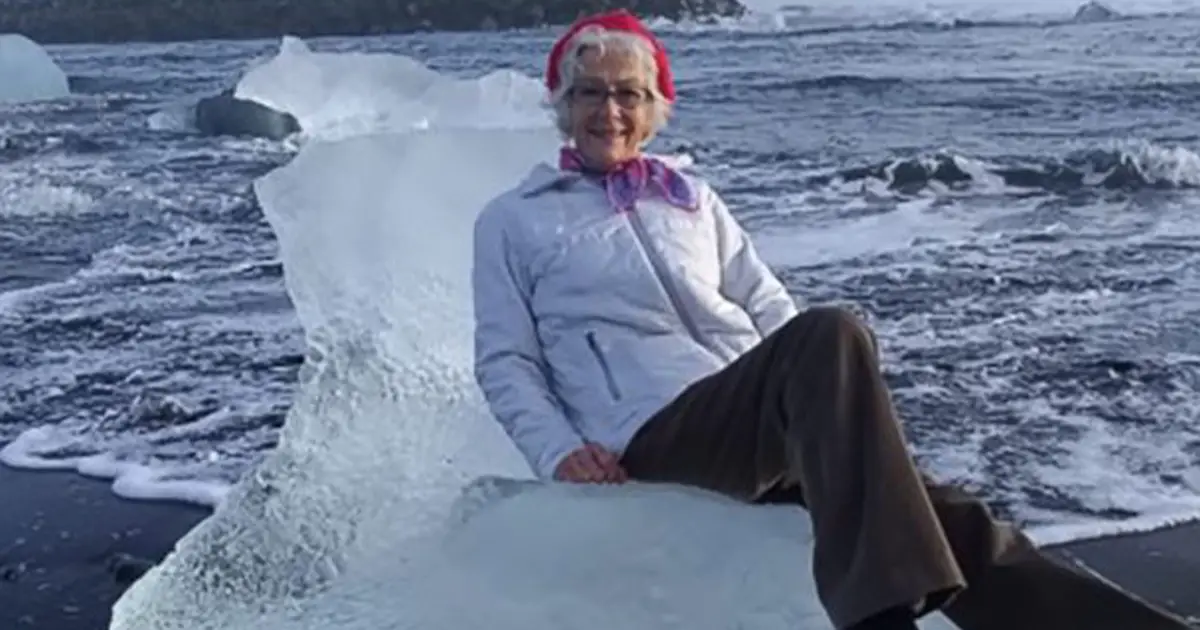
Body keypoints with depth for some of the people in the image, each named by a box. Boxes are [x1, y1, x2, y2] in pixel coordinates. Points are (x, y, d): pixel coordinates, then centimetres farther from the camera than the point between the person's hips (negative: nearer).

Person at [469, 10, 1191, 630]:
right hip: (656, 433, -4)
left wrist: (836, 408, 0)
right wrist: (560, 450, -12)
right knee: (830, 336, -34)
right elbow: (505, 362, 8)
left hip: (766, 423, 5)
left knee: (934, 511, -22)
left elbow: (771, 311, 20)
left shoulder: (693, 199, 25)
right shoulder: (513, 220, 15)